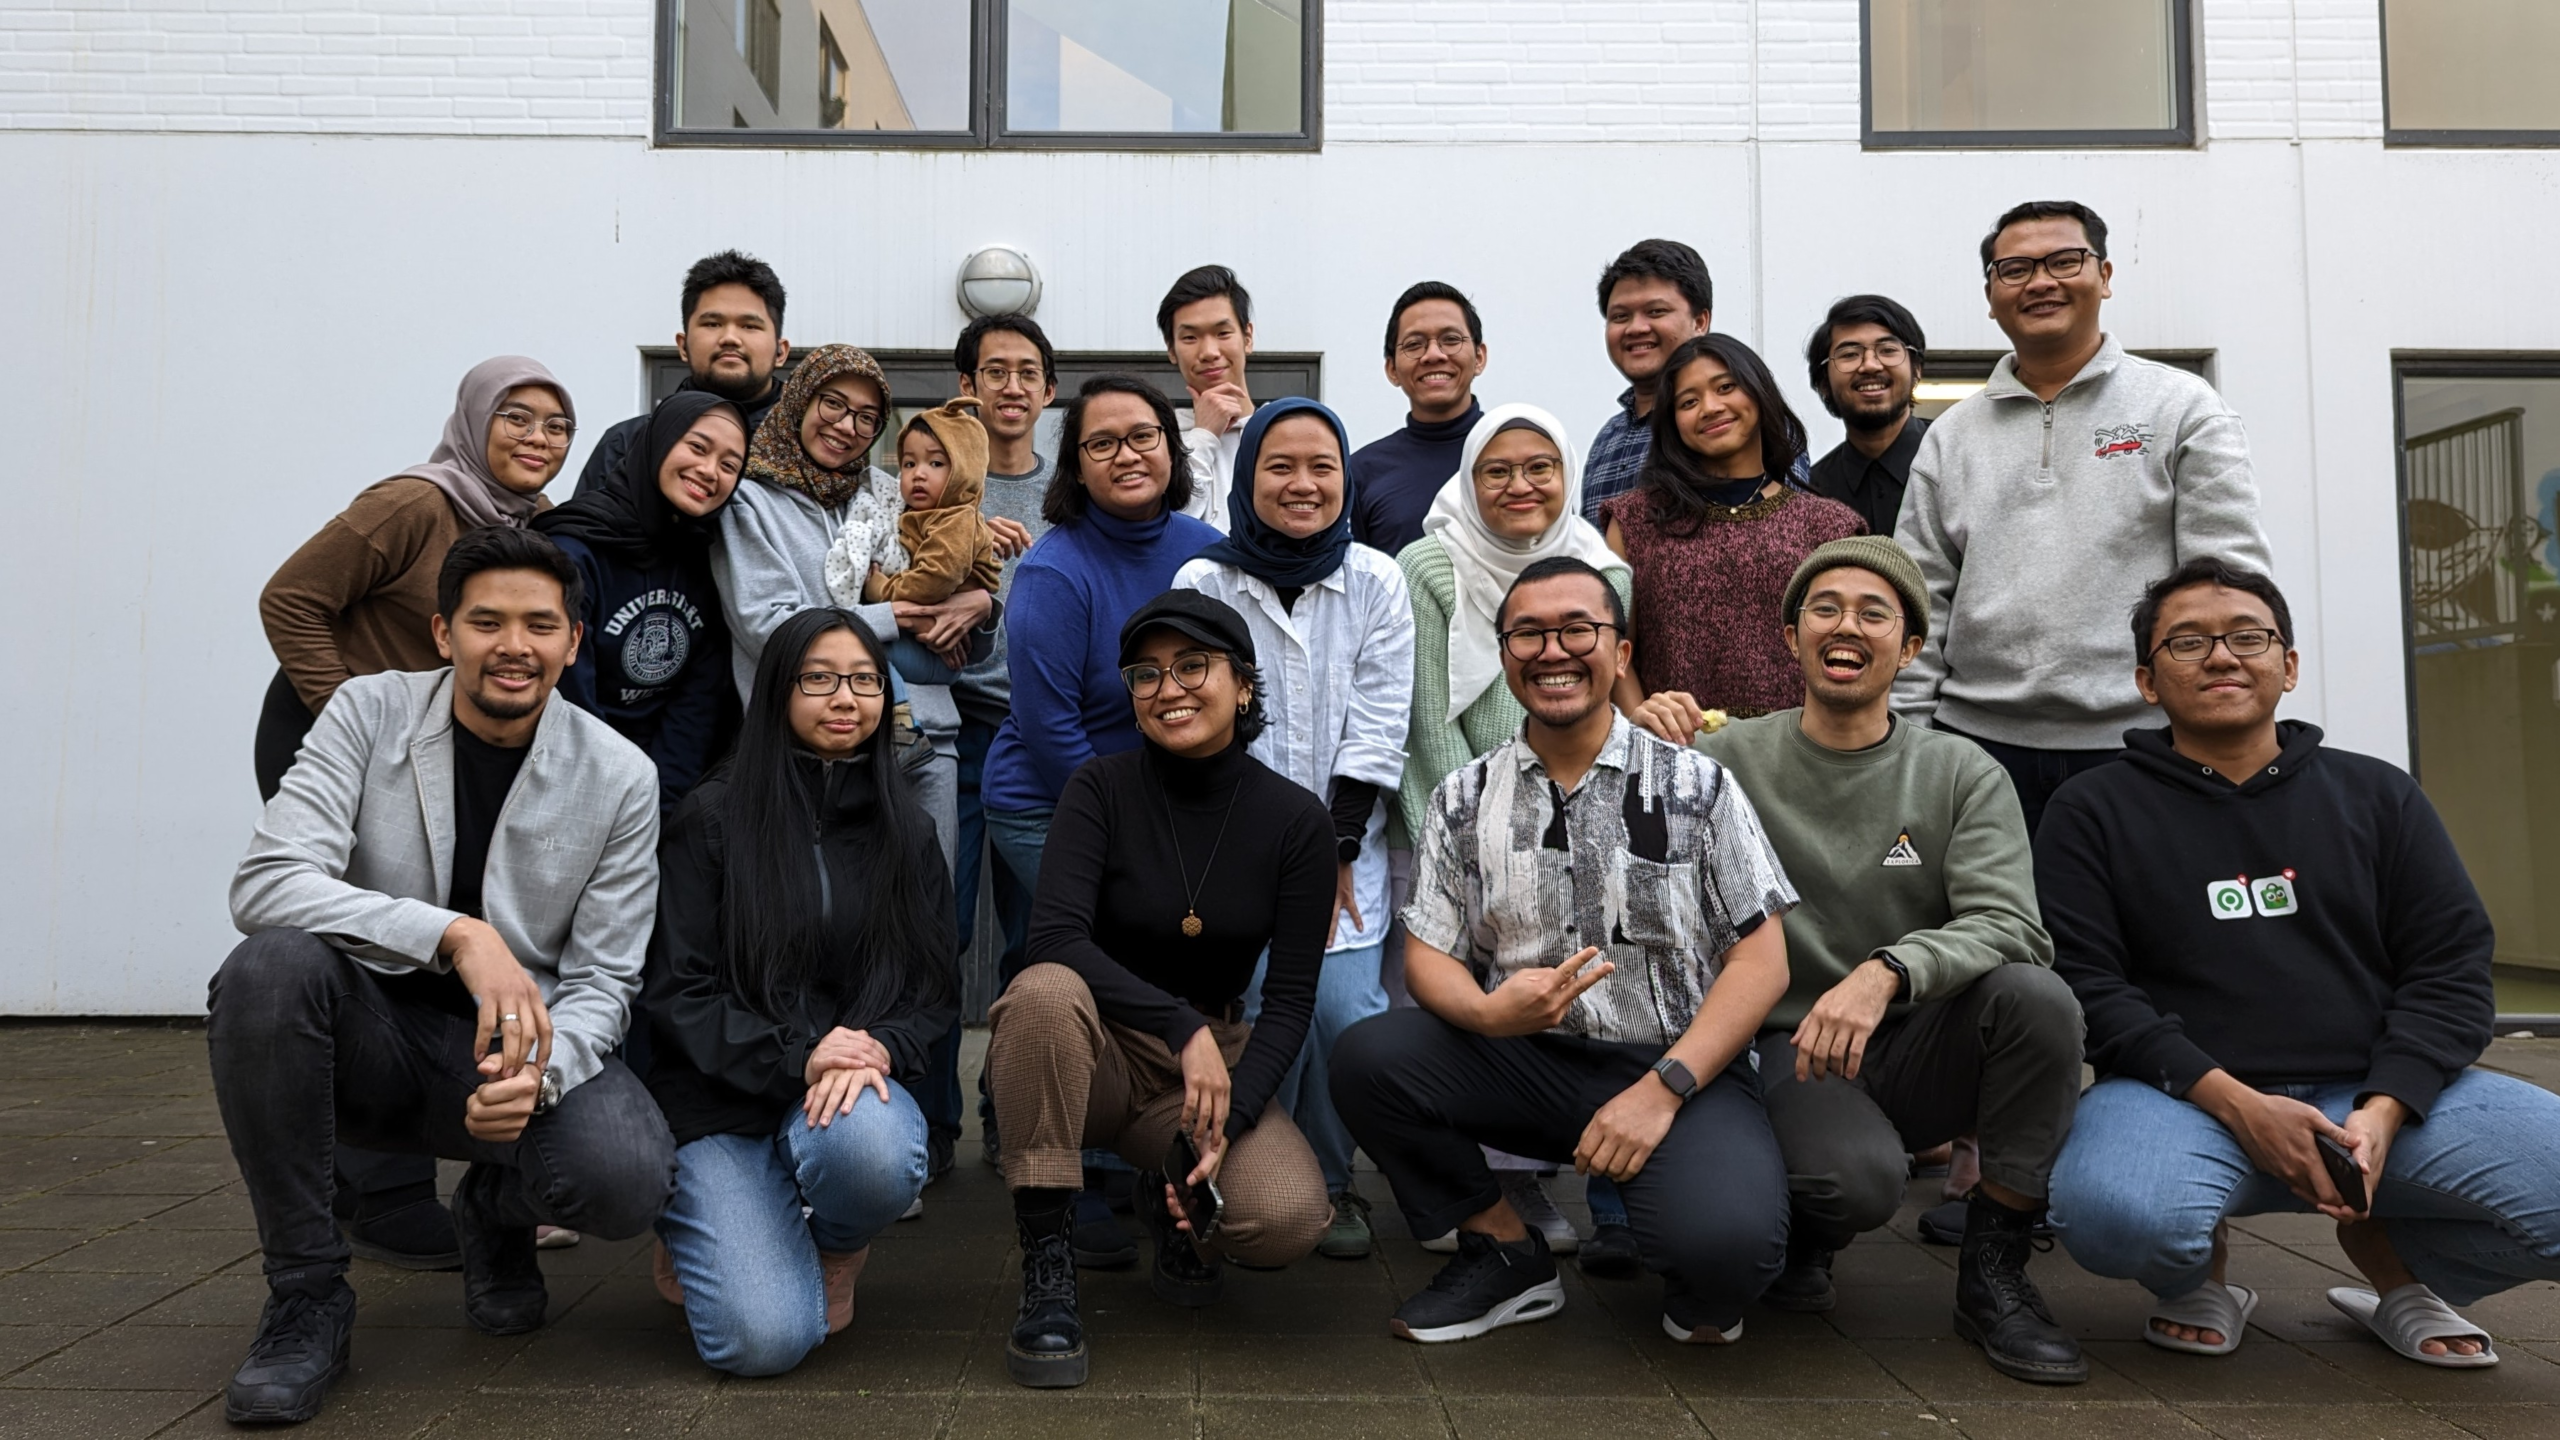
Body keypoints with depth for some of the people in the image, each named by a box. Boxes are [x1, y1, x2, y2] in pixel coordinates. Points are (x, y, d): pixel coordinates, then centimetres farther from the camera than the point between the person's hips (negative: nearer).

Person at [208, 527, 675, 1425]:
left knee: (627, 1178, -30)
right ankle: (307, 1295, -13)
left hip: (520, 1049, 0)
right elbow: (265, 883, -20)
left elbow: (600, 983, -5)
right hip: (373, 1036, 1)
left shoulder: (620, 779, -6)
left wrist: (539, 1070, -28)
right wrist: (456, 934, -33)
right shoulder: (370, 713, -6)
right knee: (272, 964, -32)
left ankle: (497, 1214, 12)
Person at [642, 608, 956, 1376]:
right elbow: (677, 991, -5)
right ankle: (701, 1243, 17)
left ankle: (835, 1252, 2)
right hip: (720, 1103, -2)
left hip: (855, 1082, 2)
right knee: (762, 1338, -21)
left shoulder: (907, 831, 8)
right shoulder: (713, 818, -2)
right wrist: (796, 1056, -19)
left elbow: (932, 992, 6)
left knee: (869, 1146, -36)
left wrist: (879, 1049, -17)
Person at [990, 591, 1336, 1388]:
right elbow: (1055, 939, -23)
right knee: (1045, 992, -36)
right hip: (1094, 1050, -1)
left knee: (1291, 1217, -26)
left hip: (1216, 1058, 2)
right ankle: (1046, 1263, -20)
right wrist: (1183, 1026, -32)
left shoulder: (1295, 817, -6)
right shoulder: (1102, 786, -9)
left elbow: (1291, 999, -7)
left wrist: (1228, 1120, -20)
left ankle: (1171, 1202, 12)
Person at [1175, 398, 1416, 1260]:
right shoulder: (1203, 583, -3)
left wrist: (1334, 854, -8)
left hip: (1347, 841, 1)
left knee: (1344, 1011, -12)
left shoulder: (1377, 583, 1)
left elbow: (1375, 730, -2)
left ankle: (1328, 1181, 13)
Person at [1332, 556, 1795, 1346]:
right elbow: (1428, 954, 3)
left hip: (1676, 1068, -2)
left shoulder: (1695, 785, 0)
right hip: (1525, 1063, 3)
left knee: (1726, 1239, -32)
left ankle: (1700, 1283, 9)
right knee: (1367, 1058, -23)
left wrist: (1662, 1089, -16)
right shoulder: (1464, 799, 6)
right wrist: (1489, 1012, -22)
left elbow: (1760, 961, -4)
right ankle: (1506, 1255, 1)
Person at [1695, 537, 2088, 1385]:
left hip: (1919, 1045, 3)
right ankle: (1804, 1234, 8)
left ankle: (1992, 1276, -8)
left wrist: (1886, 973, -33)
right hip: (1789, 1053, -2)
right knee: (1862, 1178, -34)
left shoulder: (1963, 776, 2)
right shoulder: (1727, 761, 1)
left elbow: (2008, 927, -13)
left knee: (2036, 996, -28)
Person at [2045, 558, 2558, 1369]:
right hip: (2185, 1098, -3)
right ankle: (2205, 1276, 5)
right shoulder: (2094, 811, 5)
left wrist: (2381, 1112, -12)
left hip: (2381, 1095, 3)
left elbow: (2452, 966, 6)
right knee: (2117, 1214, -35)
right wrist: (2234, 1102, -17)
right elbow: (2082, 981, -5)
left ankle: (2392, 1259, 12)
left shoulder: (2377, 795, 14)